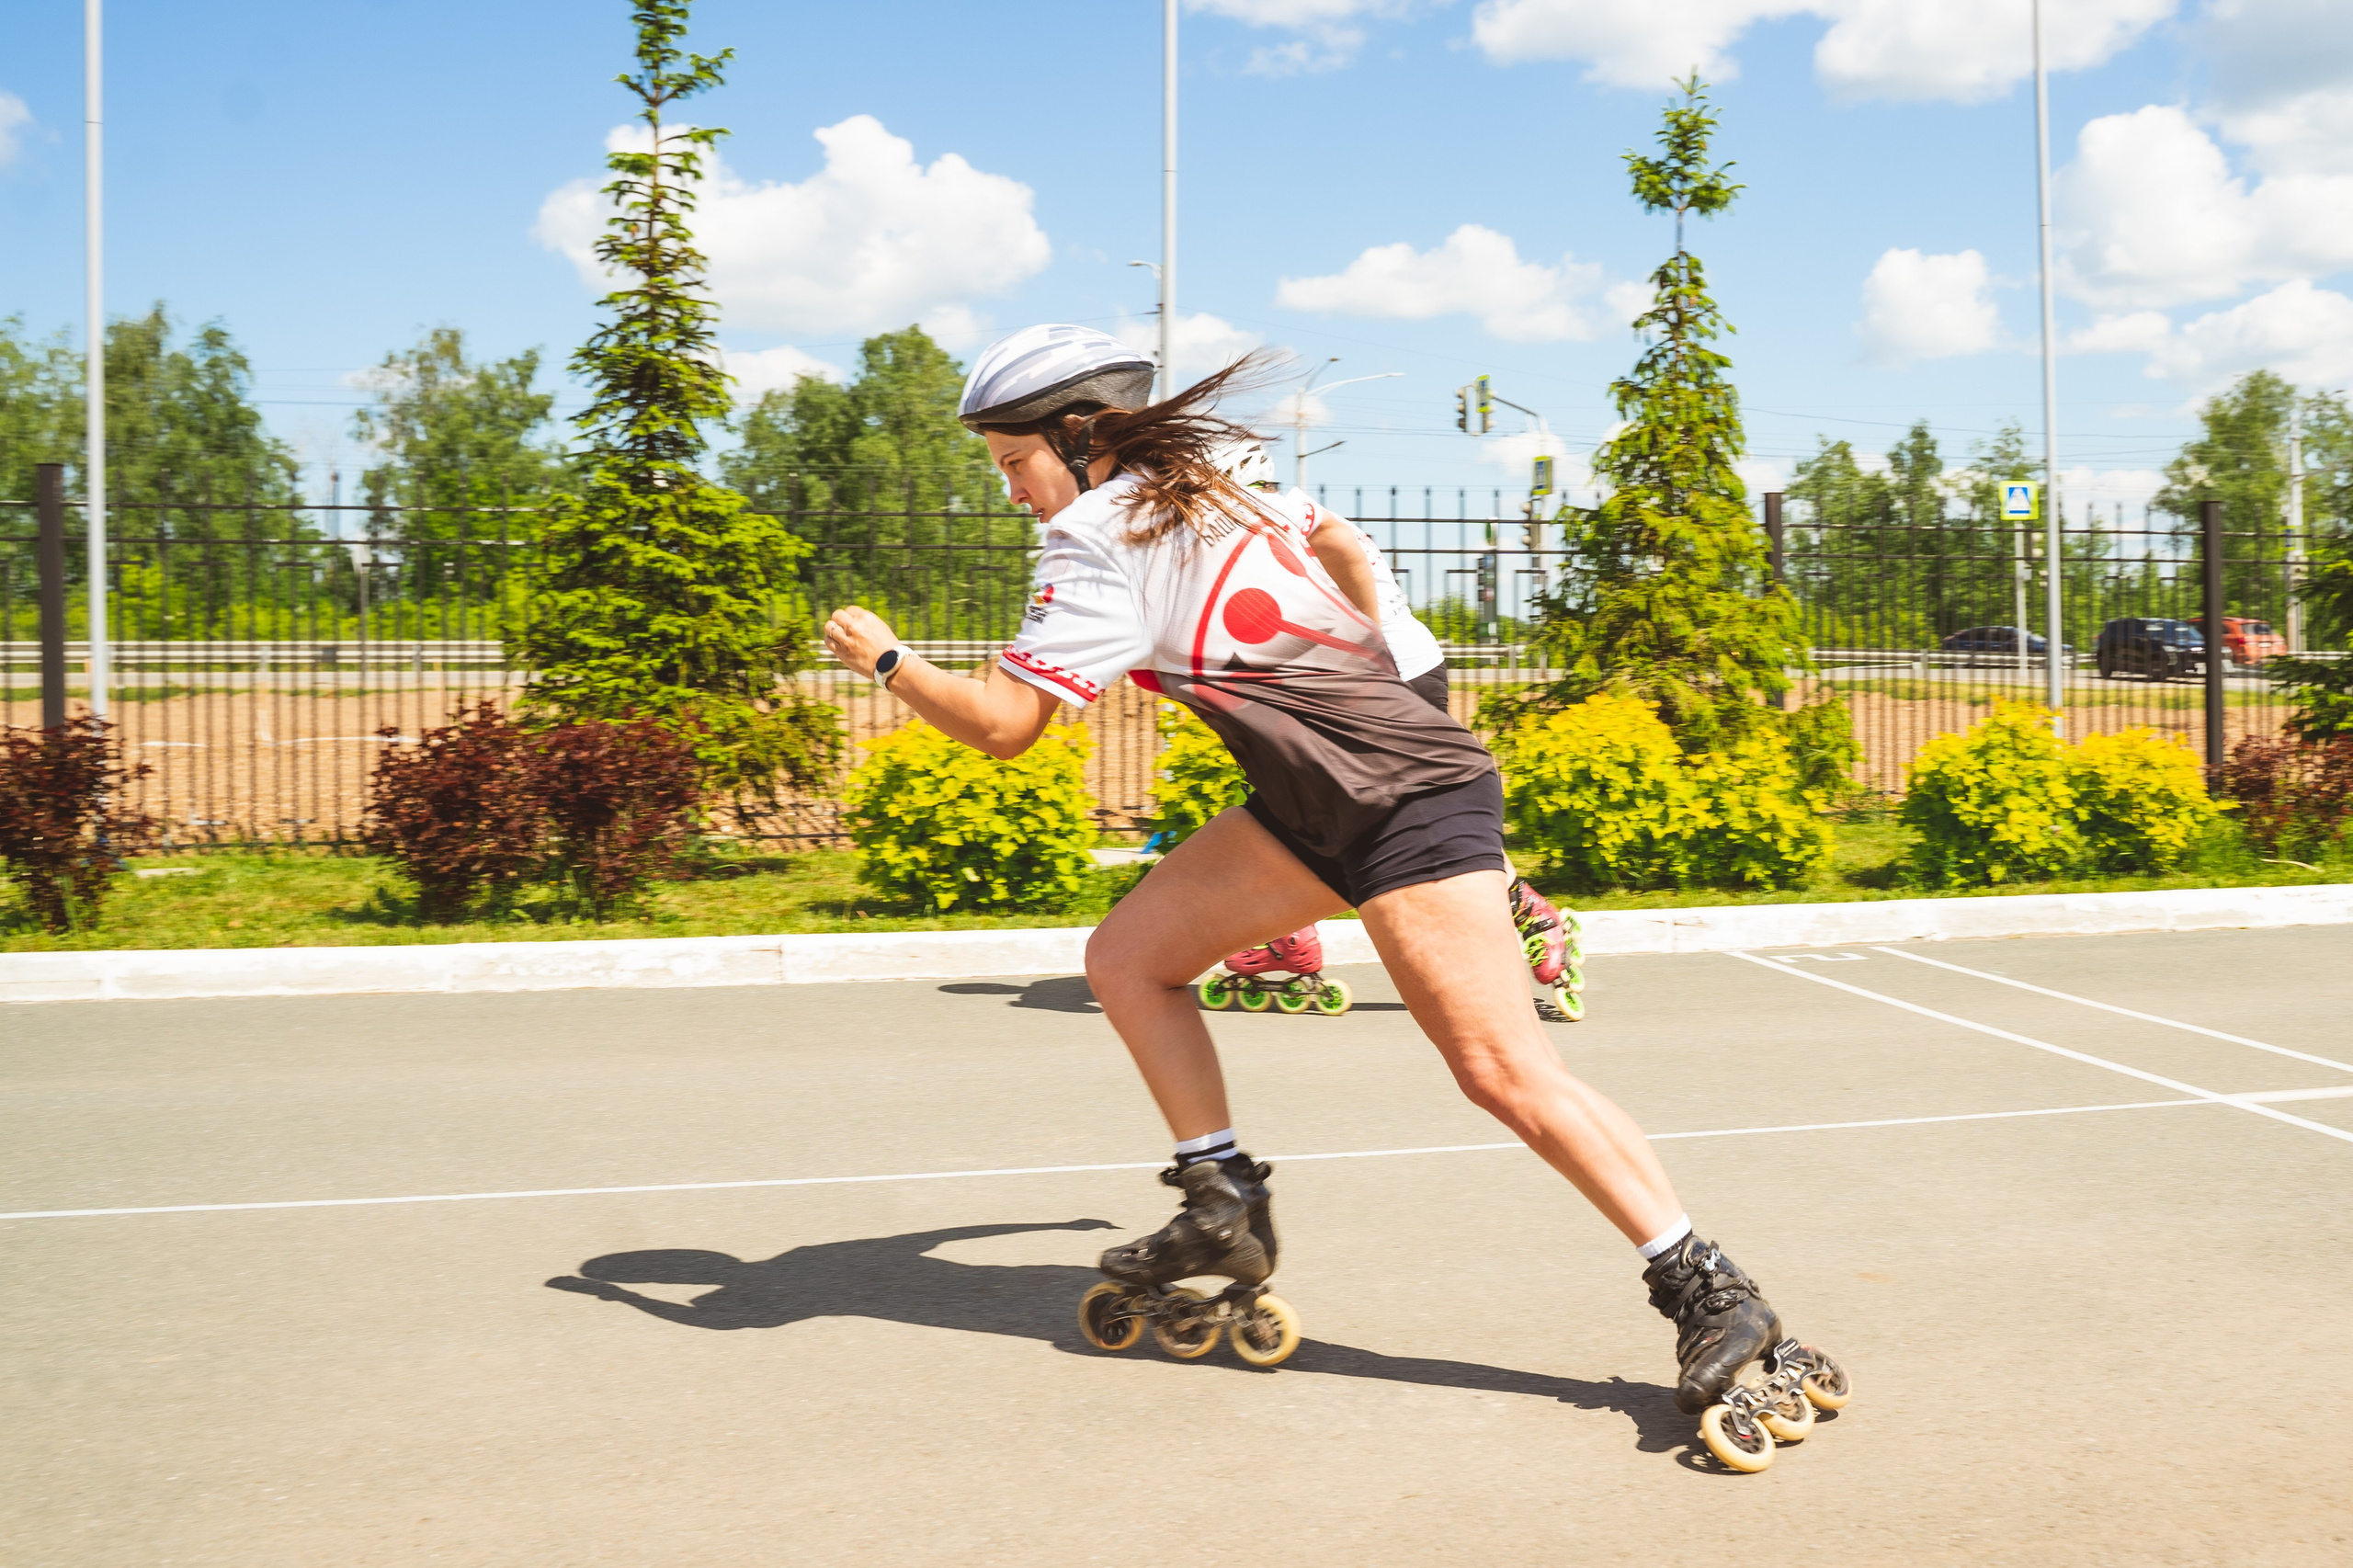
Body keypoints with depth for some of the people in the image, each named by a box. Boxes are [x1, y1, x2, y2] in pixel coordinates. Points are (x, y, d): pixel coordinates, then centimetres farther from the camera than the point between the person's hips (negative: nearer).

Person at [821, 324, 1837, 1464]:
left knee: (1503, 1069, -13)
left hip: (1408, 800, -10)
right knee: (1127, 956, 7)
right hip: (1315, 804, 10)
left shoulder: (1099, 535, -13)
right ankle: (1226, 1210, 15)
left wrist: (886, 659, -2)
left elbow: (1002, 725, -17)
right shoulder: (1215, 488, 13)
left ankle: (1710, 1295, -6)